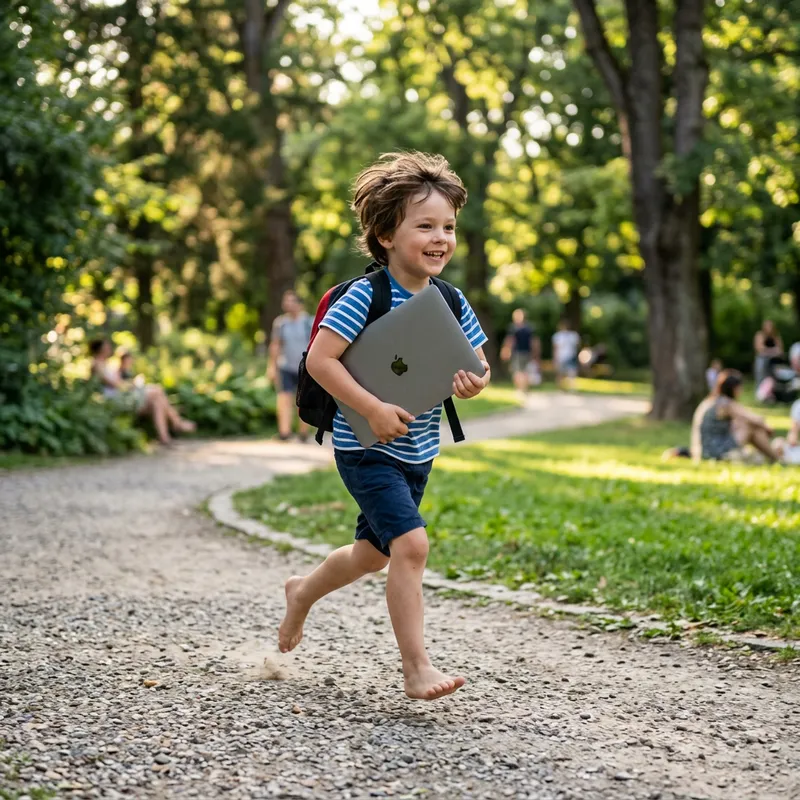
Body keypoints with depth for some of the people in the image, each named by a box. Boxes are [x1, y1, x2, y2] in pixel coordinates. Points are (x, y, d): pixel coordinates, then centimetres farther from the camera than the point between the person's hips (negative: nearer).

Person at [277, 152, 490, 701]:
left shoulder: (451, 302, 2)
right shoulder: (366, 296, -17)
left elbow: (477, 362, 13)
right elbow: (319, 359, -19)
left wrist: (475, 382, -12)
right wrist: (373, 410, -24)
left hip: (418, 452, 7)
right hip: (367, 449, -7)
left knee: (374, 551, 20)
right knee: (411, 543, -21)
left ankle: (303, 593, 48)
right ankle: (416, 667, -13)